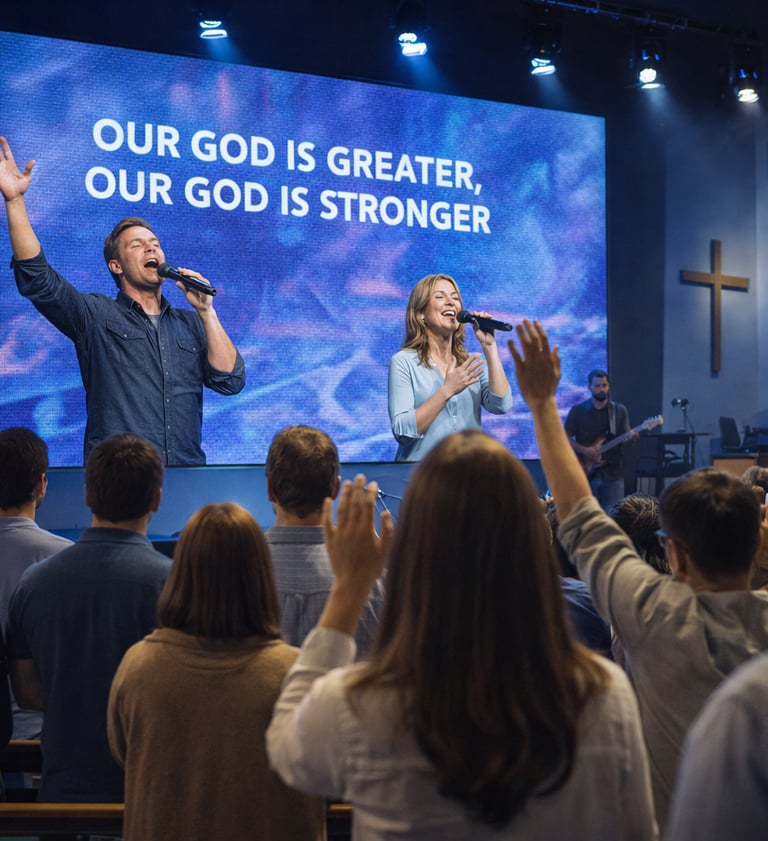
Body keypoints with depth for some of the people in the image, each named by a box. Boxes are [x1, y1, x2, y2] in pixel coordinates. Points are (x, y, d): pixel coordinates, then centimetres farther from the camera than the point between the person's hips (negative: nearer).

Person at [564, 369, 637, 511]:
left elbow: (623, 442, 4)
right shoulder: (577, 410, 3)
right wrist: (584, 450, -14)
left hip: (613, 473, 1)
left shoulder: (619, 411, 7)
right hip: (586, 473, -1)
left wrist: (630, 437, -19)